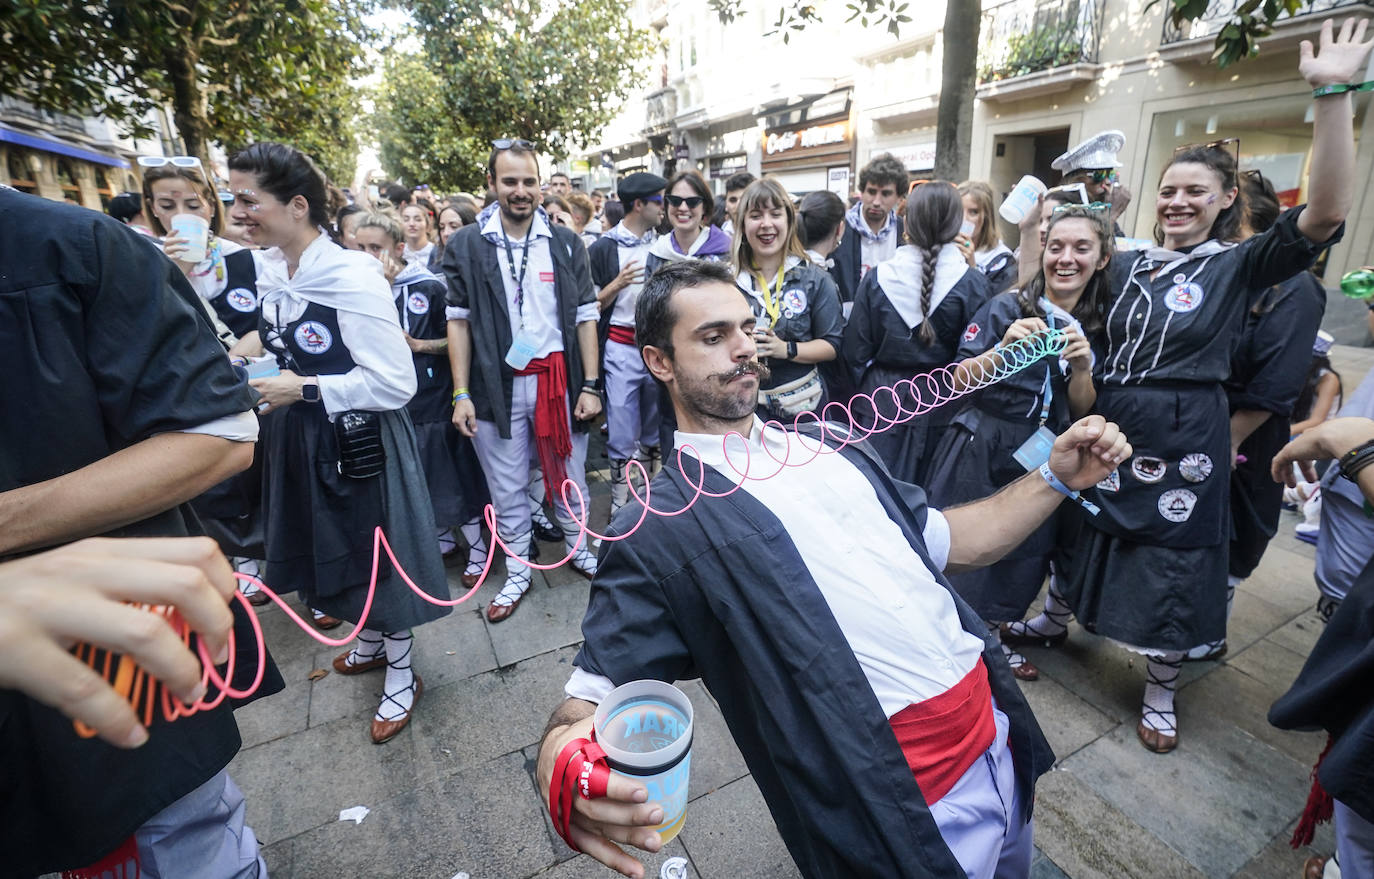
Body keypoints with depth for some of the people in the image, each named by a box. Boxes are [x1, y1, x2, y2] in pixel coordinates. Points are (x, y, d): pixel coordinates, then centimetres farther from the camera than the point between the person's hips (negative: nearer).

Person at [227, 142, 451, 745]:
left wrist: (305, 389, -22)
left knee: (379, 552, 6)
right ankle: (371, 644, 47)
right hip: (301, 437, 9)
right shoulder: (269, 267, 3)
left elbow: (395, 383, -25)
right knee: (334, 546, 22)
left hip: (359, 440, -8)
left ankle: (402, 676, 28)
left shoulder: (352, 278, -22)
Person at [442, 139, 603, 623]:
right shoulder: (465, 246, 2)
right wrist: (461, 393, -4)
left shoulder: (565, 243, 4)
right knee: (506, 488, 10)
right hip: (497, 386, 0)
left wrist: (590, 384, -3)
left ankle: (579, 549, 36)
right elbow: (459, 320, 2)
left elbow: (585, 315, 4)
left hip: (558, 379, 1)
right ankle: (517, 572, 28)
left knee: (569, 476, 14)